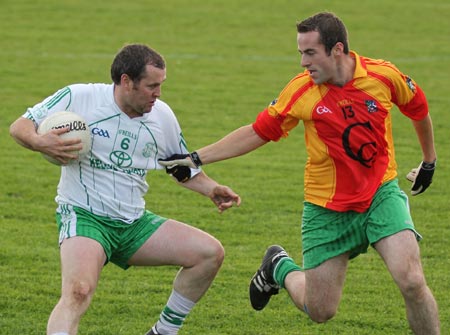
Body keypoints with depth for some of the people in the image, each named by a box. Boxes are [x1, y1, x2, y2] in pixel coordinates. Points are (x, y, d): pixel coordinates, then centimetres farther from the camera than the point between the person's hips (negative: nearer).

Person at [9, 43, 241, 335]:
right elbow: (20, 127, -4)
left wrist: (211, 189, 0)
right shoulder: (79, 98, -9)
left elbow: (184, 168, 20)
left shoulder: (162, 115, 6)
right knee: (78, 292, -33)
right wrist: (40, 142, -27)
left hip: (134, 223, 6)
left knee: (210, 252, -4)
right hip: (84, 216, -6)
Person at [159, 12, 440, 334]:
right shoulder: (301, 91, -12)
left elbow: (420, 110, 8)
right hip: (328, 207, 0)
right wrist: (196, 158, -4)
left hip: (382, 193, 0)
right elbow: (257, 133, -1)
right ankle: (279, 267, 36)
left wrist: (429, 161, 23)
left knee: (412, 281, -22)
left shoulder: (385, 75, -12)